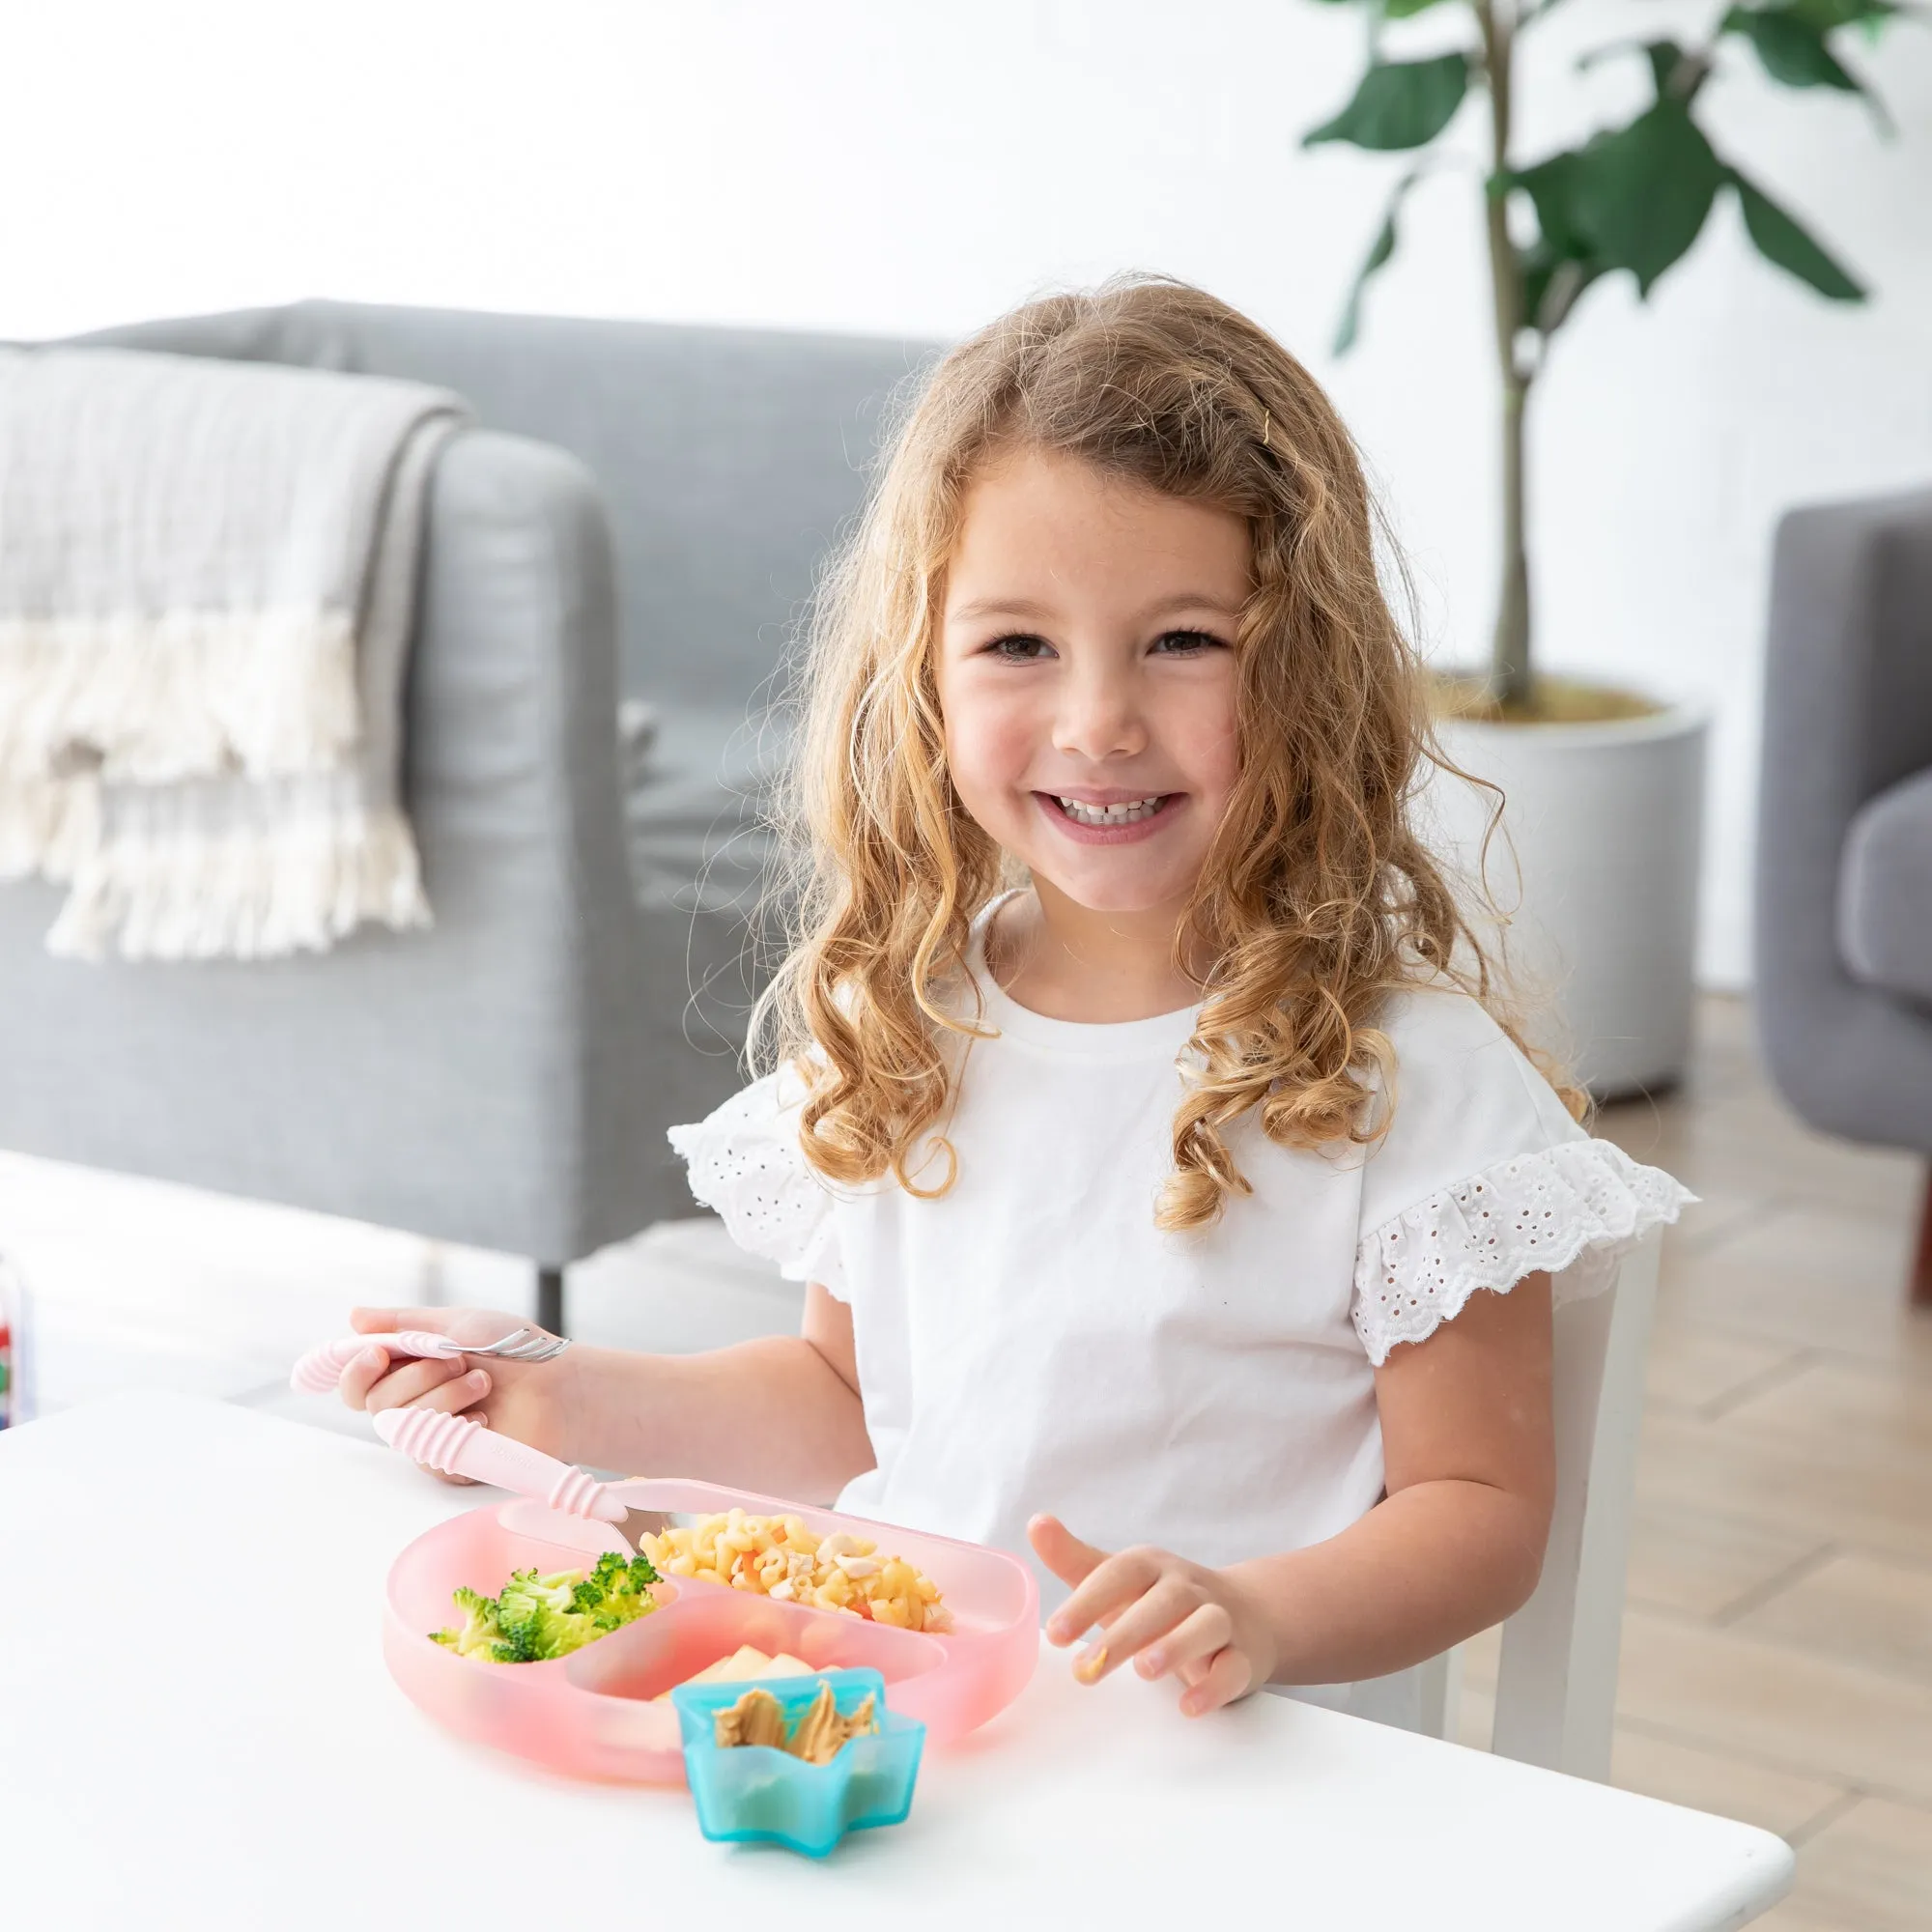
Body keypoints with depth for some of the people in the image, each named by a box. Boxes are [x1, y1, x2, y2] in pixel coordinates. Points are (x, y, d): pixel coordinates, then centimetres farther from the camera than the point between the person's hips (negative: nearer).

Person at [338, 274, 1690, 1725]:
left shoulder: (1406, 1069, -9)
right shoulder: (900, 1021, 8)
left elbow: (1483, 1510, -7)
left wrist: (1255, 1616, -25)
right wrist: (562, 1397, 7)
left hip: (1234, 1773, -4)